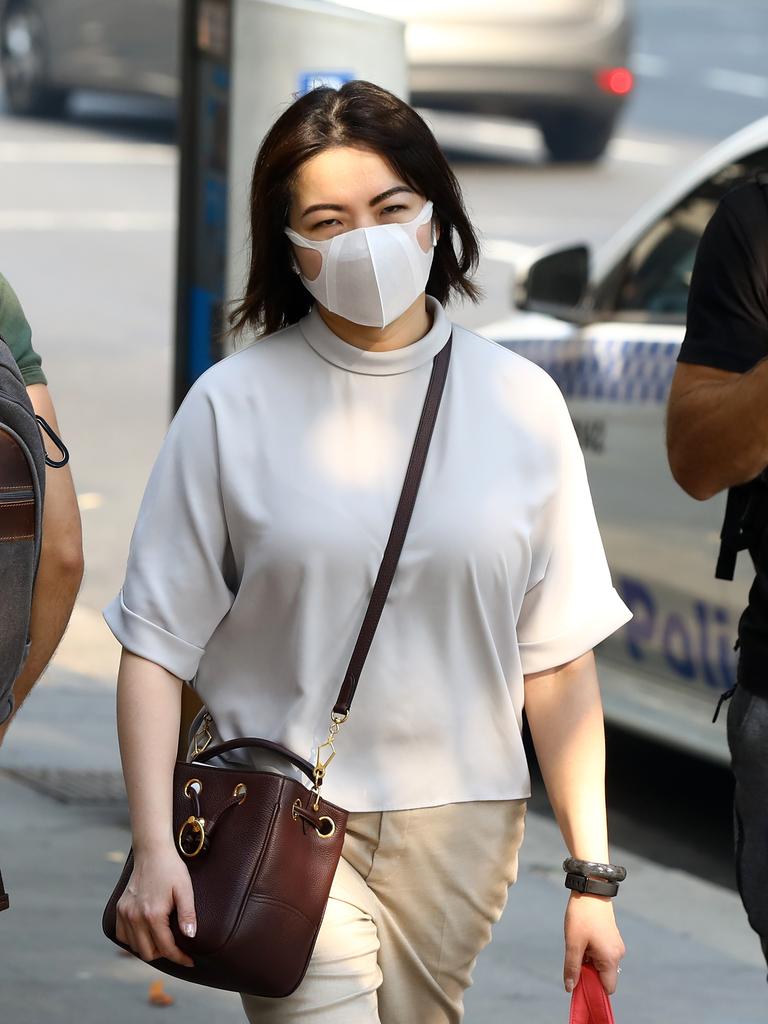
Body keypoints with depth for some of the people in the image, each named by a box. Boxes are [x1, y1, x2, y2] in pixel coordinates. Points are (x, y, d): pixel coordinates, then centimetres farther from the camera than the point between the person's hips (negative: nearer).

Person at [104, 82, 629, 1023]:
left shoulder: (519, 404, 3)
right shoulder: (233, 406, -3)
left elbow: (558, 660, 3)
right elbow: (157, 643, -3)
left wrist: (591, 874, 0)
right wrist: (154, 848, -13)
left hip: (460, 829, 3)